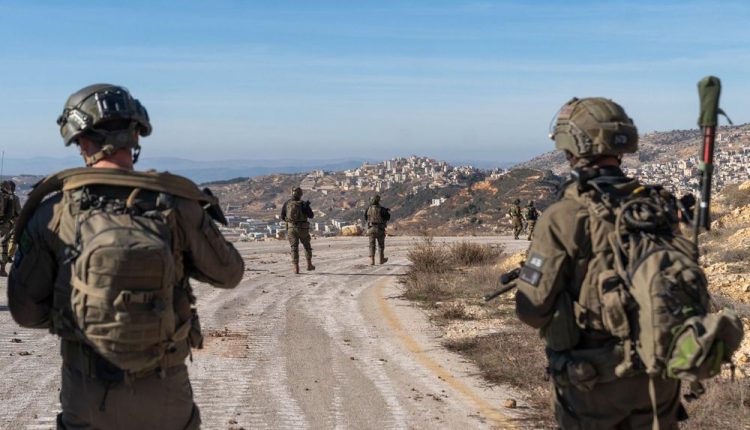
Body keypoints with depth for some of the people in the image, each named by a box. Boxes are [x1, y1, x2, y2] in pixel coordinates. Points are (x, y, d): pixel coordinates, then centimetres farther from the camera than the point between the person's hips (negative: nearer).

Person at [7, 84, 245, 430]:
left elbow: (25, 309, -5)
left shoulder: (54, 210, -12)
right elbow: (229, 274, 0)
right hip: (163, 393, 0)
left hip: (87, 393, 1)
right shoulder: (177, 205, -13)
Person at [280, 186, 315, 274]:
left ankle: (296, 268, -4)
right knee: (307, 246, 18)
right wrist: (308, 207, 13)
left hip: (291, 228, 2)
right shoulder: (303, 204, -8)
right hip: (302, 228, -2)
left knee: (294, 248, 5)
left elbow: (282, 217, 7)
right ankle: (309, 265, 24)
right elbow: (311, 216, -3)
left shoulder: (286, 204, 1)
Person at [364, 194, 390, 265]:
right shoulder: (381, 209, -11)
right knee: (381, 245, 14)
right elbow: (387, 217, -3)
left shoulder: (368, 209, 0)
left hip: (371, 229, 2)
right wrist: (388, 212, 16)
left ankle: (372, 260, -7)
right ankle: (382, 260, 27)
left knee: (372, 245, 4)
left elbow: (366, 219, 12)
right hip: (380, 229, -2)